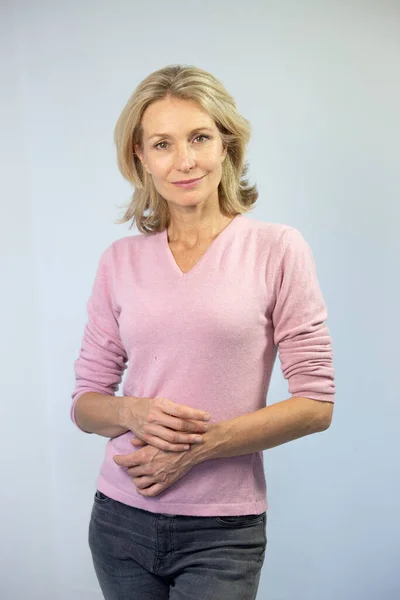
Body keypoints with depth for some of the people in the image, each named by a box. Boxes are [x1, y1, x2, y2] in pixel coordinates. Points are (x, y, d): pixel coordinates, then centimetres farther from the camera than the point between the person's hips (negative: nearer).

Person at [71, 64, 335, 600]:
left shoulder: (277, 249, -7)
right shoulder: (121, 260, 2)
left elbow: (316, 405, -8)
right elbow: (86, 401, 6)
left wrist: (200, 445, -15)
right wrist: (134, 412, -15)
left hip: (222, 532, -3)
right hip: (121, 518, 3)